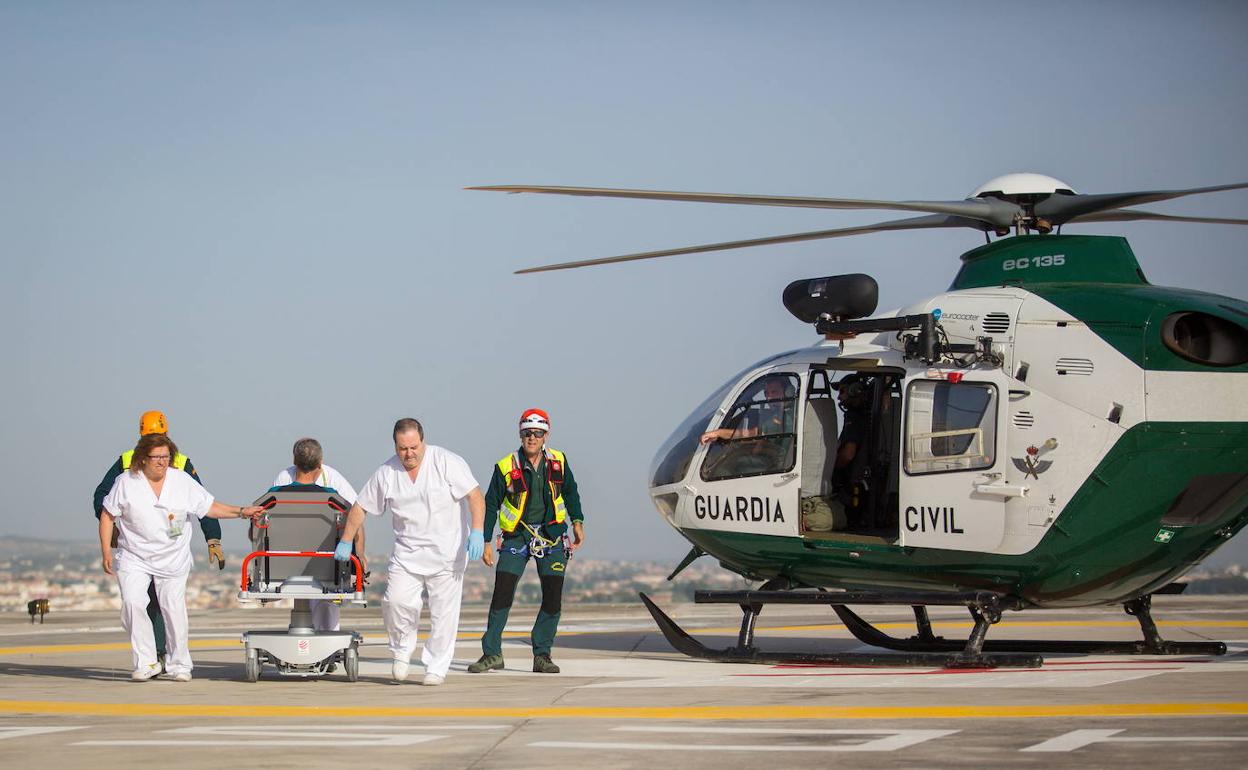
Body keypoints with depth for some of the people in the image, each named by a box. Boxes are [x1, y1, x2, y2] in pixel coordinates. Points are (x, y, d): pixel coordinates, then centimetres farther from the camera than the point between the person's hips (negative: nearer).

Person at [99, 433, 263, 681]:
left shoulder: (183, 481, 2)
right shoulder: (126, 482, -3)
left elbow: (210, 508, 5)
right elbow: (107, 516, 3)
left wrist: (242, 512, -6)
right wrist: (106, 551, -4)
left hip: (173, 560, 1)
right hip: (133, 558, -1)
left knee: (174, 609, 0)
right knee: (132, 603, -18)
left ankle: (180, 664, 17)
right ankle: (146, 662, -8)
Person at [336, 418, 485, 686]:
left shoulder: (447, 462, -8)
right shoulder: (386, 473, 2)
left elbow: (475, 496, -12)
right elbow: (360, 507, 12)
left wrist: (477, 532, -24)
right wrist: (346, 542, 9)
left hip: (447, 552, -2)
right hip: (407, 552, 2)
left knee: (444, 612, -3)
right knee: (396, 600, -15)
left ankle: (436, 668, 9)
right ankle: (402, 652, 10)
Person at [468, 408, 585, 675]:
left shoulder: (558, 462, 1)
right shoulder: (506, 467, -6)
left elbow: (570, 492, 17)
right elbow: (490, 504, 1)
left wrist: (577, 522, 8)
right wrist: (486, 541, -3)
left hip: (551, 535, 2)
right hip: (517, 536, -2)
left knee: (553, 597, -3)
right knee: (502, 591, -11)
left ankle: (542, 654, 8)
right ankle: (492, 653, -2)